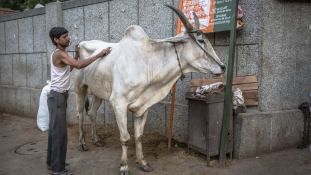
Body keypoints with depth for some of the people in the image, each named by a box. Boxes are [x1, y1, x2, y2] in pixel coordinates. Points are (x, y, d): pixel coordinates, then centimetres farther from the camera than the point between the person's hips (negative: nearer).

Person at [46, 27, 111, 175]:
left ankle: (51, 162, 27)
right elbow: (79, 65, -28)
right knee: (60, 133, -6)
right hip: (57, 96, -10)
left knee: (54, 130, 16)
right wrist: (100, 54, -26)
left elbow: (69, 68, 26)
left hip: (58, 96, 10)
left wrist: (77, 55, 19)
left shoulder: (58, 54, 15)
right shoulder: (59, 54, -16)